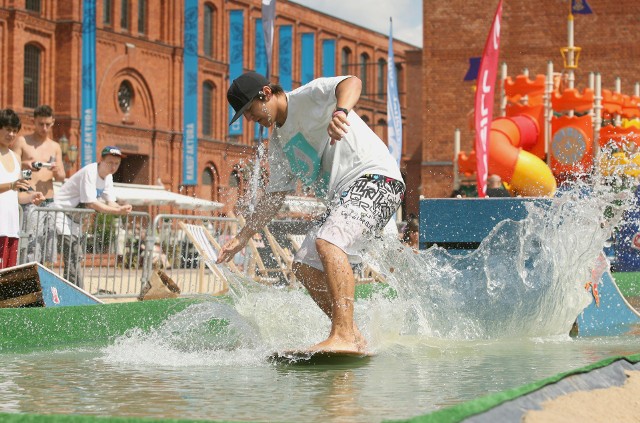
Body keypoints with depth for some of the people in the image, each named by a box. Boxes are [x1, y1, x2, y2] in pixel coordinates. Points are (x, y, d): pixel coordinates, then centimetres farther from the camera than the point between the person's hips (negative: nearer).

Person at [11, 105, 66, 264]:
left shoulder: (55, 147, 17)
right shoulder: (22, 142, 4)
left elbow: (61, 177, 15)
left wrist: (57, 171, -8)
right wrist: (23, 165, -24)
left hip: (48, 202, 5)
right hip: (28, 202, -5)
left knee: (45, 256, 3)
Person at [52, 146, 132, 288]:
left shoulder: (108, 176, 4)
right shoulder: (90, 172, -23)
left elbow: (111, 203, 0)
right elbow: (91, 203, -29)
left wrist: (122, 208, -22)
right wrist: (118, 211, -32)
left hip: (77, 216, 10)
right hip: (62, 210, -10)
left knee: (78, 256, 12)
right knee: (74, 257, -16)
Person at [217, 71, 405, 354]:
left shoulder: (308, 97, -6)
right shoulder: (278, 144, 20)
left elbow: (351, 83, -26)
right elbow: (274, 196, 26)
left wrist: (340, 111, -48)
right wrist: (242, 238, 23)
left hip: (375, 179, -10)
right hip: (341, 199, 10)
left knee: (328, 242, -30)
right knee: (305, 266, 6)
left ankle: (343, 336, -38)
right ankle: (354, 338, 6)